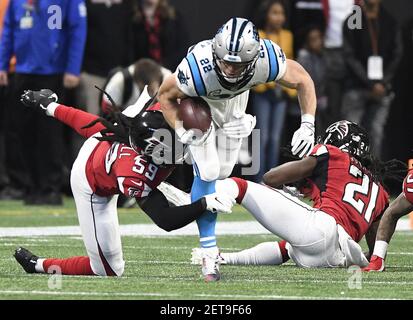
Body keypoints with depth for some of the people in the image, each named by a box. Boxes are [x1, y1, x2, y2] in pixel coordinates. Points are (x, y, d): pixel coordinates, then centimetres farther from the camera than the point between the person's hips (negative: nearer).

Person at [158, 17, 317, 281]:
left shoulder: (267, 60, -39)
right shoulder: (198, 69, -44)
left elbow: (302, 80, -18)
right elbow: (166, 95, -22)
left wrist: (308, 125, -27)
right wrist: (181, 130, -36)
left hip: (234, 101, 4)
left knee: (222, 171, 7)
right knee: (208, 172, -14)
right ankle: (209, 252, -5)